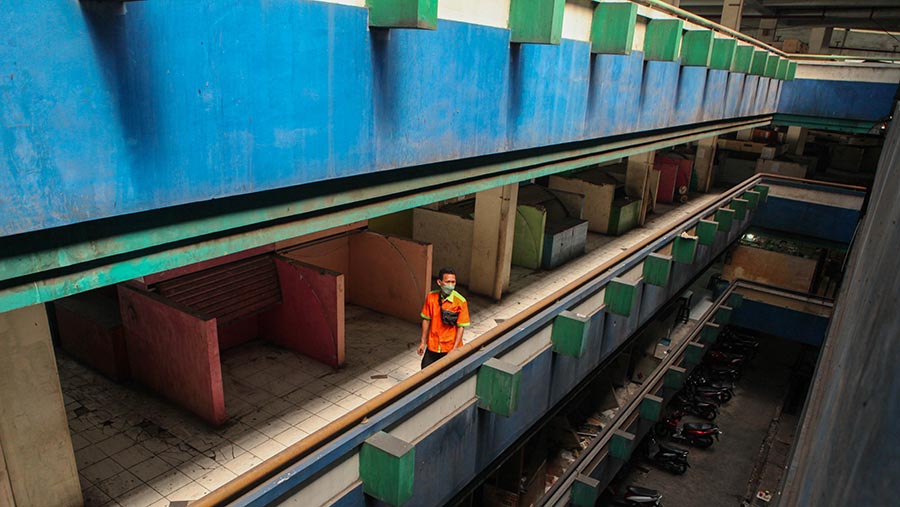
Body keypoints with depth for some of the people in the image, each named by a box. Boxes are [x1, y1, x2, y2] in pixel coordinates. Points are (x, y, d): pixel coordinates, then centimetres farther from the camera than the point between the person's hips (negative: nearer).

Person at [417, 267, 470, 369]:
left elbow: (461, 327, -14)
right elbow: (426, 320, 2)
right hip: (433, 345, 3)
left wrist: (455, 348, -16)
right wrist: (423, 342, 5)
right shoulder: (431, 297, -9)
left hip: (450, 347, -3)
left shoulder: (460, 302, -19)